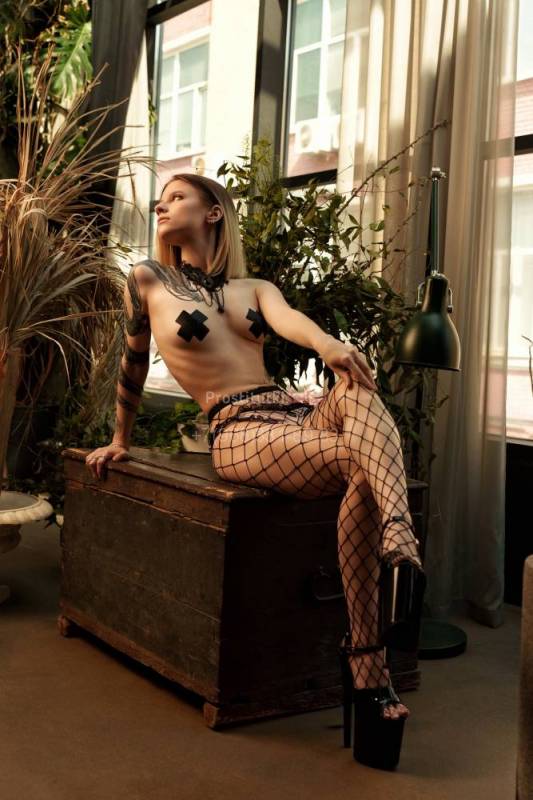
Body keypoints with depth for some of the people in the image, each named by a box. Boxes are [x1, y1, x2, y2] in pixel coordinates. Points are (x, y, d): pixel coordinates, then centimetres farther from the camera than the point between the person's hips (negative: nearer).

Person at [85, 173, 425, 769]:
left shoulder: (254, 289, 20)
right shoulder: (148, 280, 13)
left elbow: (287, 319, -4)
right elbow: (133, 366, 22)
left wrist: (327, 344, -27)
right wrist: (120, 441, 30)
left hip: (297, 415, 4)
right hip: (237, 433, -4)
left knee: (358, 387, -31)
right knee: (362, 459, -30)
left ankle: (398, 533, -47)